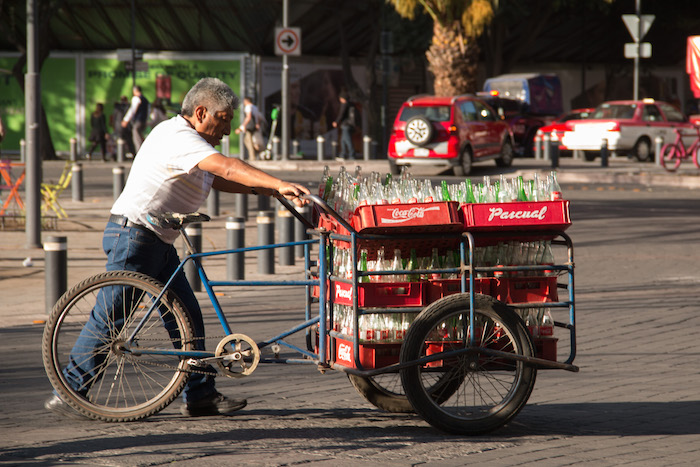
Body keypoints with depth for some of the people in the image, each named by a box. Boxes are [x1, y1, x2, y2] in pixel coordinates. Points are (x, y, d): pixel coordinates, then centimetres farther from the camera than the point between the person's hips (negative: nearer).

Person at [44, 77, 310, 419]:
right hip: (134, 236, -11)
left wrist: (268, 190, 5)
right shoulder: (178, 137, -18)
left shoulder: (187, 140, 16)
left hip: (158, 243, 11)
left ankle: (200, 396, 10)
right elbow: (226, 167, -29)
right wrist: (280, 185, -34)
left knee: (187, 317, 7)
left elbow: (218, 180, 17)